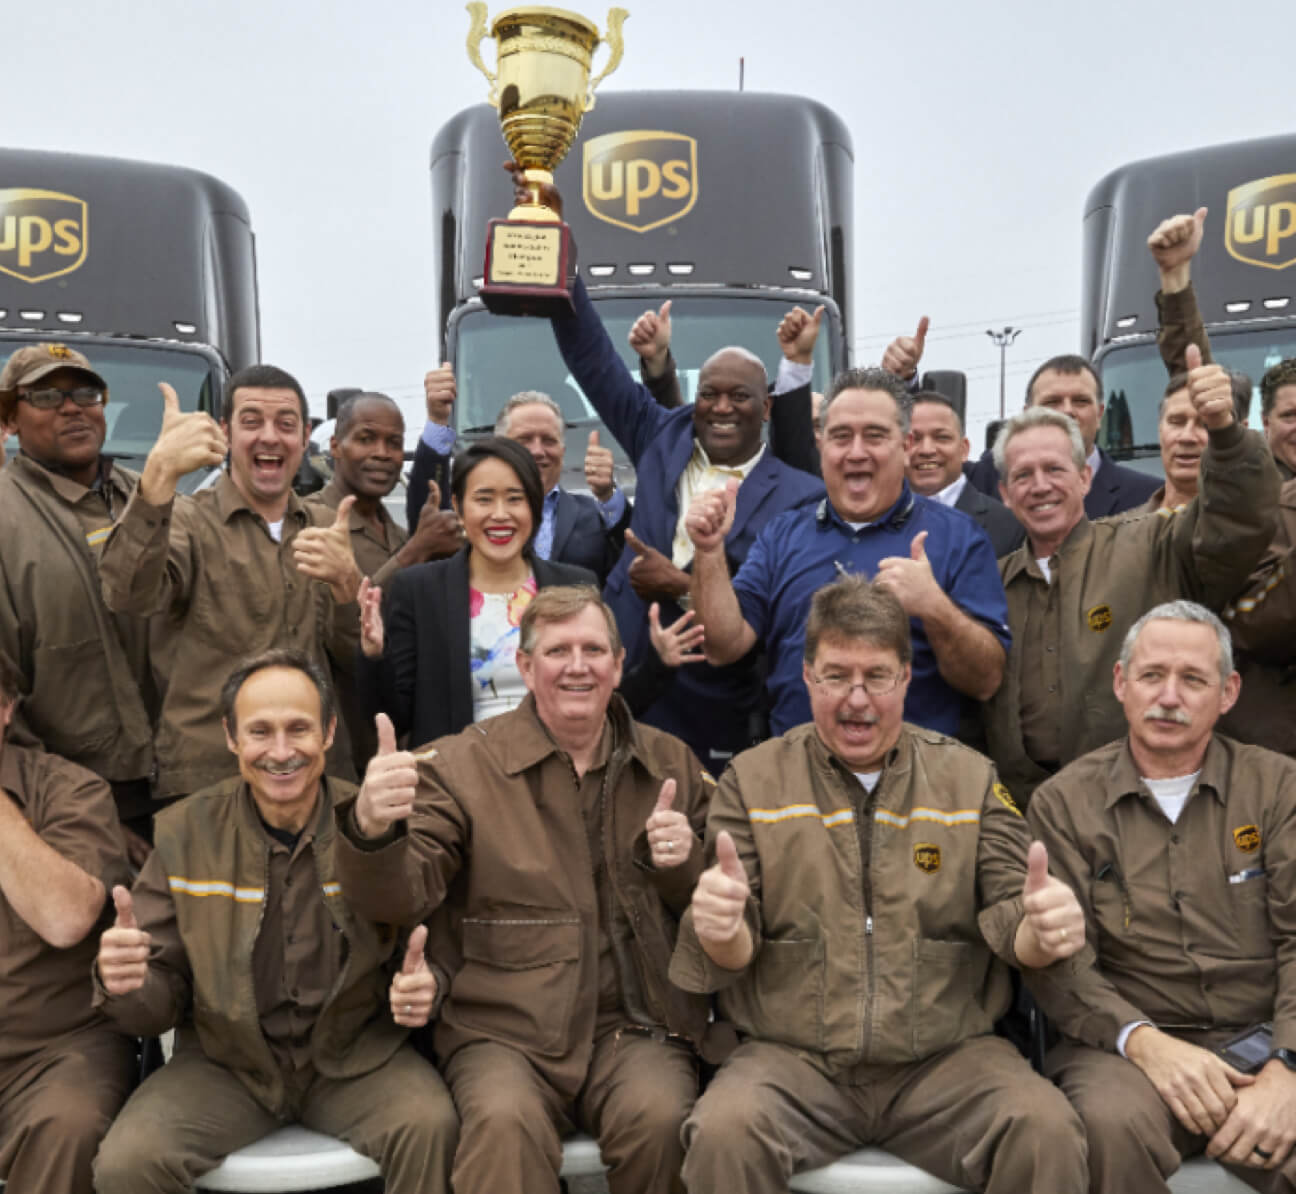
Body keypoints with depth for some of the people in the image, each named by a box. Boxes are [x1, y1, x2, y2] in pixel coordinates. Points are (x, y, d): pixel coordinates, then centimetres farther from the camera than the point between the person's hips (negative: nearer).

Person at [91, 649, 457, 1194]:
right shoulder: (184, 833, -3)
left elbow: (423, 952, 2)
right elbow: (160, 1000, -1)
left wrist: (420, 986, -22)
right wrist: (125, 984, -24)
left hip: (356, 1058, -1)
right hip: (224, 1062, 1)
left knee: (431, 1128, -29)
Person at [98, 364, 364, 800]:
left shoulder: (327, 530, 9)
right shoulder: (188, 522, -4)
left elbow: (360, 659, 3)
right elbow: (127, 595, -24)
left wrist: (346, 581, -17)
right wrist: (159, 474, -38)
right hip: (206, 784, -4)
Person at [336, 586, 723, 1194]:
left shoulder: (671, 763, 11)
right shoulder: (460, 764, 2)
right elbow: (404, 894, -9)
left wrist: (685, 861, -6)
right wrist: (372, 831, -31)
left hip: (636, 1024, 3)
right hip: (505, 1028, -3)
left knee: (658, 1118, -26)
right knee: (504, 1121, -33)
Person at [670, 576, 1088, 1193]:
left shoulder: (971, 779, 9)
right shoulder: (753, 781, 6)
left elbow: (1010, 920, 5)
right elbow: (734, 953, 2)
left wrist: (1042, 929, -20)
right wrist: (718, 928, -23)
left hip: (949, 1057, 1)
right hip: (794, 1059, -1)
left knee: (1048, 1131, -26)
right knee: (724, 1131, -30)